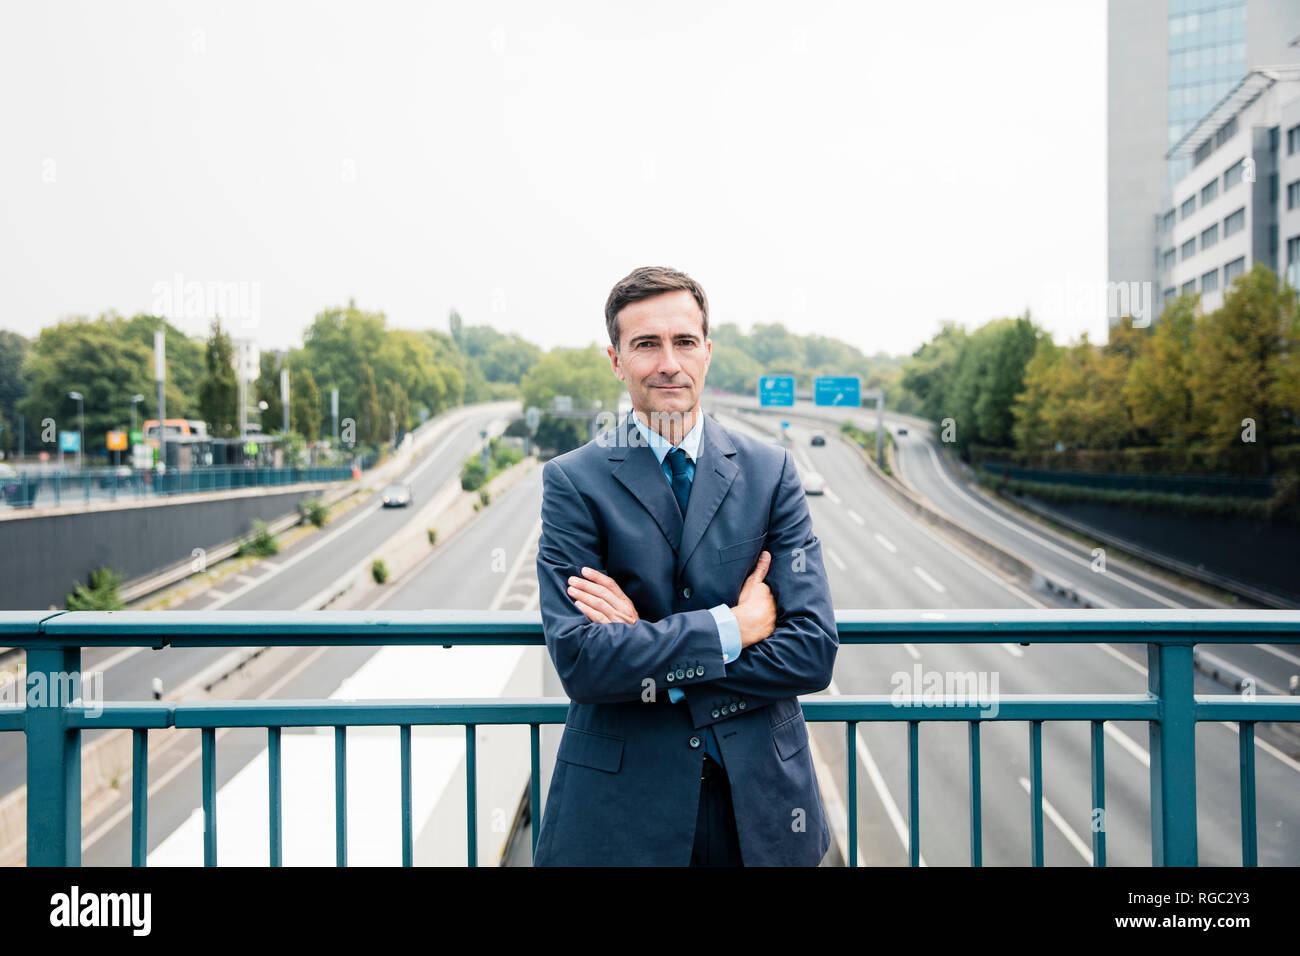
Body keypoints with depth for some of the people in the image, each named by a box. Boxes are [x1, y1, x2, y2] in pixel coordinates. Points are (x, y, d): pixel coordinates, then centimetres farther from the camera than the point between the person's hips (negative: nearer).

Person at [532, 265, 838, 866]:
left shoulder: (771, 472, 0)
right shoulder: (574, 481, -6)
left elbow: (813, 651, -8)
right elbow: (579, 660, -16)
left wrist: (646, 648, -14)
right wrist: (731, 627, -15)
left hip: (759, 797, 2)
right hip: (620, 807, -2)